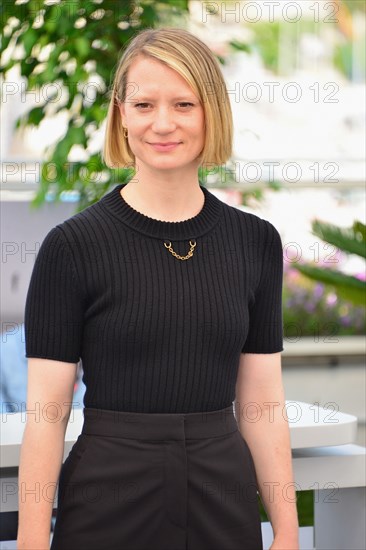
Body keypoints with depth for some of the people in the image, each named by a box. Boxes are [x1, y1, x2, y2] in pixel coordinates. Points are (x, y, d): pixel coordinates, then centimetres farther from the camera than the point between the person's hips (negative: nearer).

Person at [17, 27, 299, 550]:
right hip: (109, 506, -3)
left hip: (224, 506, 3)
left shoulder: (255, 242, 3)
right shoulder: (73, 245, -8)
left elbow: (262, 405, 6)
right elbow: (47, 413, -8)